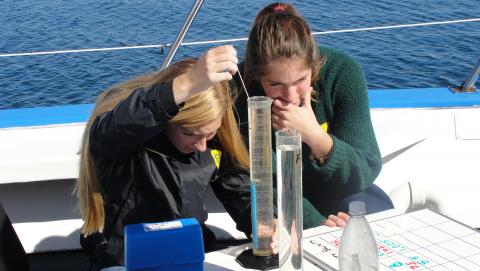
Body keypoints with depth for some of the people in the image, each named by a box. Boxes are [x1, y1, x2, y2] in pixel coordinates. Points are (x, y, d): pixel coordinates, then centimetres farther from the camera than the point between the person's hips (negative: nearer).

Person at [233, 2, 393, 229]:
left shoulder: (343, 72, -23)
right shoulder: (239, 90, -27)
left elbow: (367, 171, -22)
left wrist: (316, 137, -39)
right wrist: (318, 224, -34)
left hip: (331, 184, 5)